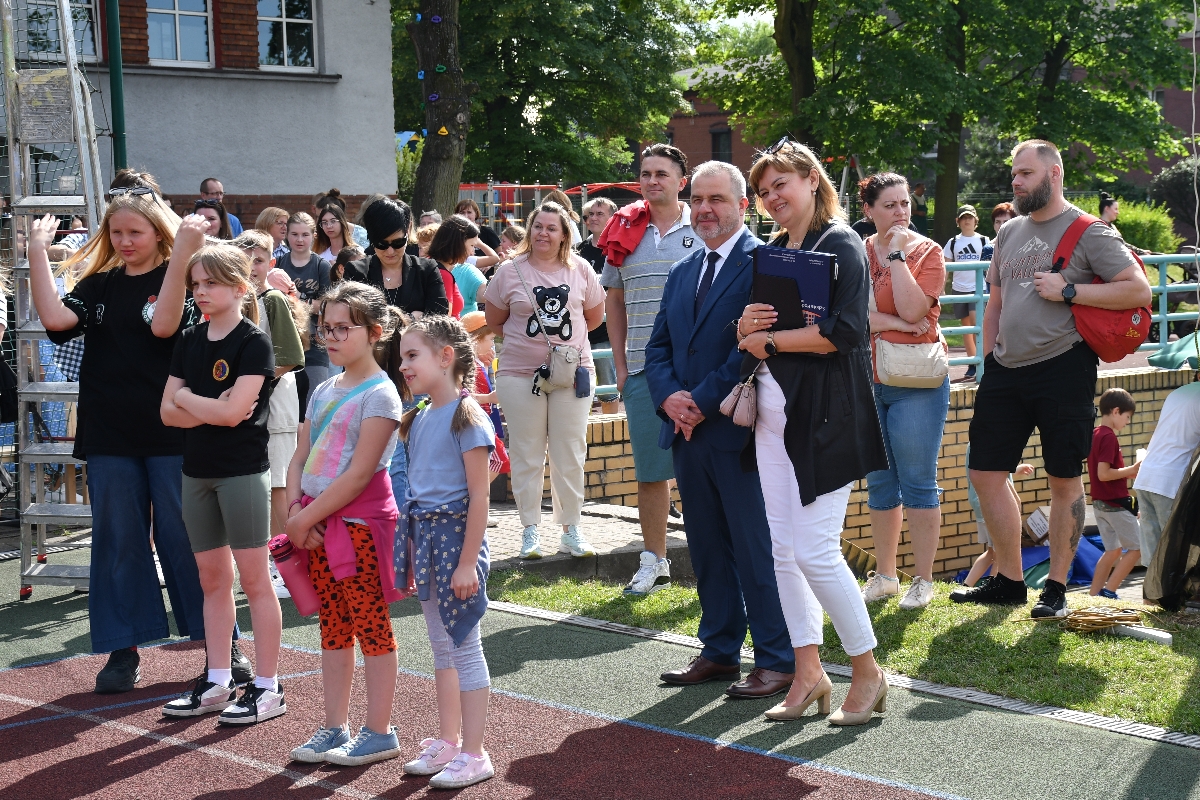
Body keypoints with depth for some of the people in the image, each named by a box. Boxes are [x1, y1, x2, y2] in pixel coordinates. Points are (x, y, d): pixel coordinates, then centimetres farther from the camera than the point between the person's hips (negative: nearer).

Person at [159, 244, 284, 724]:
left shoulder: (254, 343, -10)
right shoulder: (189, 342, 10)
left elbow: (233, 412, -20)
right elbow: (168, 412, 4)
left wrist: (186, 398, -5)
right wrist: (211, 410, -13)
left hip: (242, 471, -7)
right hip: (197, 470, 7)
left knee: (253, 578, -2)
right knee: (212, 578, 11)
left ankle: (267, 687, 4)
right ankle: (217, 683, 19)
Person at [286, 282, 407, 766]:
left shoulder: (379, 394, -11)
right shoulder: (323, 391, 13)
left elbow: (359, 475, -17)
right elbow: (300, 459, 12)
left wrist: (306, 517, -15)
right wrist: (295, 513, -4)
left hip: (361, 522, -8)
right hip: (319, 526, 8)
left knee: (370, 626, 1)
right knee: (333, 627, 13)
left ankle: (378, 733, 9)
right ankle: (335, 728, 21)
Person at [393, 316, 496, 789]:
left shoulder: (466, 417, -14)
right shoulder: (418, 419, 10)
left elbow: (478, 497, -17)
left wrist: (468, 562, -19)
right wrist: (412, 548, 12)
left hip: (456, 534, -8)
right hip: (423, 535, 8)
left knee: (463, 644, -2)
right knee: (441, 644, 16)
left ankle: (473, 755, 5)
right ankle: (448, 742, 26)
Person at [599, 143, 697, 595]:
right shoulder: (625, 234, 9)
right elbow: (614, 302, 15)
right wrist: (620, 364, 9)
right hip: (641, 370, 3)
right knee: (649, 469, 9)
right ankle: (654, 562, 19)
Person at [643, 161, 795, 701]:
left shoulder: (762, 263, -8)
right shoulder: (682, 272, 18)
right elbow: (659, 347, 17)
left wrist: (704, 402, -15)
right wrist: (669, 398, -3)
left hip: (738, 431, -8)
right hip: (687, 432, 8)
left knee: (756, 549, -3)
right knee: (706, 548, 13)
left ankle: (777, 661, 5)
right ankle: (720, 650, 23)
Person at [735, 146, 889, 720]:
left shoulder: (841, 244, -6)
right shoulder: (771, 254, 17)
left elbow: (845, 332, -18)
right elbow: (747, 339, 16)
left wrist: (770, 340, -10)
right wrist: (746, 325, -7)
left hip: (824, 415, -8)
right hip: (772, 415, 8)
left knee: (815, 550, -9)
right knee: (782, 550, 7)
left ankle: (868, 673, 6)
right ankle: (808, 674, 16)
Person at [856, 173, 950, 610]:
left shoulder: (927, 252, -3)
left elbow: (912, 309, -17)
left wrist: (897, 254, -13)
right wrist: (896, 323, -14)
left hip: (915, 382, -4)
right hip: (868, 381, 4)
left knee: (918, 484, -1)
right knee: (879, 483, 12)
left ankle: (923, 581, 7)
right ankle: (884, 575, 22)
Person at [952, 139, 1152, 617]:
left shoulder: (1088, 232, -5)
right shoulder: (1009, 233, 15)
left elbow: (1139, 291, -12)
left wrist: (1068, 290, -15)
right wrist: (987, 359, 16)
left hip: (1062, 367, -6)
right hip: (1006, 371, 7)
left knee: (1065, 480, 2)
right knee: (986, 472, 6)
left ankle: (1056, 587, 12)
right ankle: (1009, 581, 17)